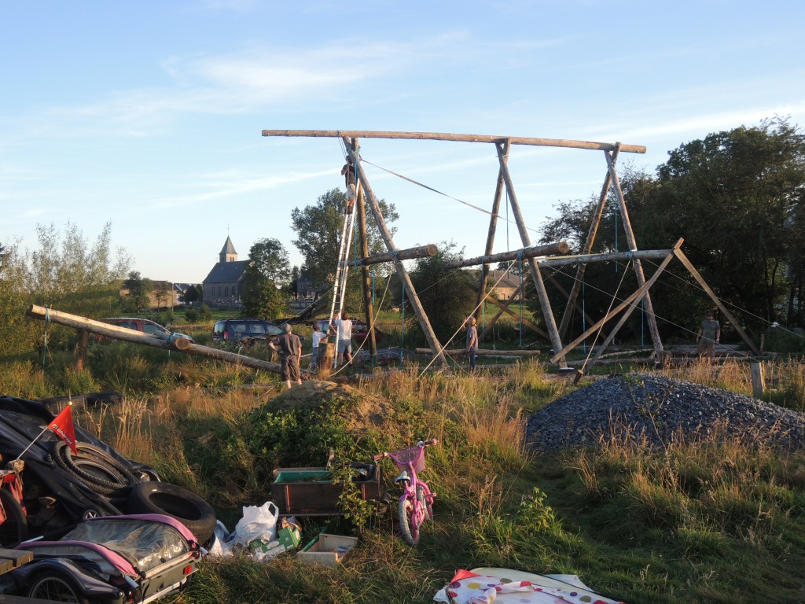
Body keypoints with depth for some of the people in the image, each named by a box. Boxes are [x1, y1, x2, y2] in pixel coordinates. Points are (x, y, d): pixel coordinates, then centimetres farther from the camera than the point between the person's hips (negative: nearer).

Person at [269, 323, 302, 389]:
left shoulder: (281, 338, 6)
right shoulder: (296, 337, 6)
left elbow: (270, 344, -4)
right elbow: (299, 350, 4)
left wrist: (278, 350, 1)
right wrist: (298, 360, 13)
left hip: (284, 358, 0)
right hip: (293, 358, 0)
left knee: (286, 378, 3)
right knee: (297, 377, 12)